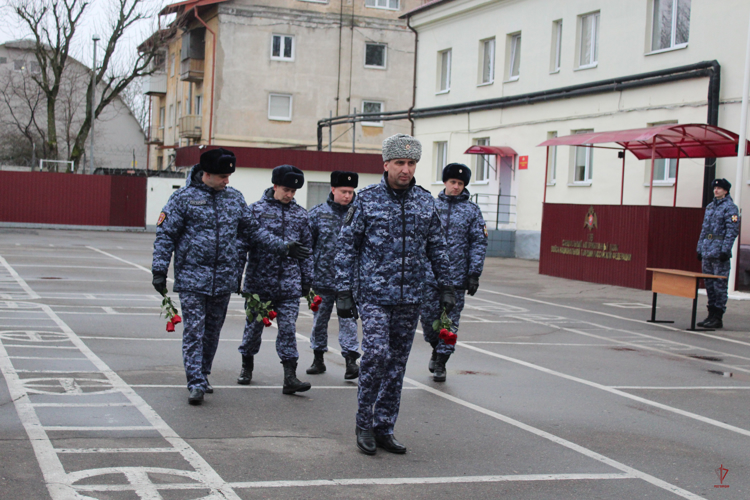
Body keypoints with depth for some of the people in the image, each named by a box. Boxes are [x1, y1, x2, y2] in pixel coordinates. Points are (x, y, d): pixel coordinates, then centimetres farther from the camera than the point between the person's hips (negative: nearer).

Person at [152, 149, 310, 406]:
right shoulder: (184, 198, -3)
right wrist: (159, 270, -8)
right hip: (192, 277, -4)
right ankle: (196, 384, -6)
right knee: (194, 330, -7)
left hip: (224, 279, 4)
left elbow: (253, 230, 17)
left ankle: (202, 376, 26)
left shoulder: (235, 198, 9)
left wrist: (283, 247, 10)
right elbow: (166, 235, -2)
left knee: (213, 331, 12)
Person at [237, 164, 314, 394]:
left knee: (288, 327, -3)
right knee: (254, 324, 10)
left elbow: (306, 248, 14)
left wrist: (307, 280, 12)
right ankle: (247, 366, 31)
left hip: (289, 283, 2)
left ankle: (290, 377, -4)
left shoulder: (300, 214, 9)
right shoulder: (257, 209, -1)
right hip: (259, 280, -1)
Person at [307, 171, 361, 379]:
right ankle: (318, 358, 22)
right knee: (320, 318, 10)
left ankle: (351, 358, -2)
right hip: (322, 276, 1)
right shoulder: (317, 213, 1)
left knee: (348, 317, -4)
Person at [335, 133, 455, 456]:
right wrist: (343, 291, -6)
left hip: (410, 299, 4)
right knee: (376, 353, -17)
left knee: (397, 363, 7)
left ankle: (384, 428, 18)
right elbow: (346, 247, -1)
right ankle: (364, 424, 0)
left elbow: (437, 247, 16)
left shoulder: (425, 202, 7)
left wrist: (445, 286, 11)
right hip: (374, 294, -4)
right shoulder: (367, 200, -3)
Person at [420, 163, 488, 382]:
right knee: (428, 316, 3)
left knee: (450, 320, 2)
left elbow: (479, 243, 1)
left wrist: (474, 274, -6)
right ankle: (436, 348, 30)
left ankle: (441, 363, 12)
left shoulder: (472, 211, 3)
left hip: (456, 277, -1)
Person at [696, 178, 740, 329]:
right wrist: (700, 248, 17)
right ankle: (711, 315, 16)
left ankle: (718, 318, -2)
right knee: (709, 284, 10)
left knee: (720, 285, -5)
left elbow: (732, 230, -13)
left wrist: (725, 250, -19)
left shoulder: (730, 207, -6)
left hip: (719, 253, -8)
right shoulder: (710, 206, 17)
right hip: (707, 252, 8)